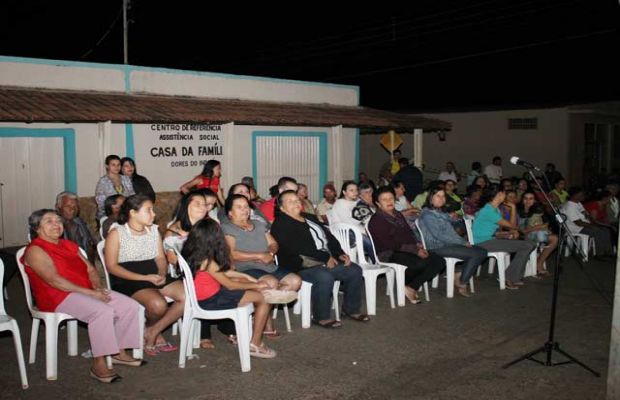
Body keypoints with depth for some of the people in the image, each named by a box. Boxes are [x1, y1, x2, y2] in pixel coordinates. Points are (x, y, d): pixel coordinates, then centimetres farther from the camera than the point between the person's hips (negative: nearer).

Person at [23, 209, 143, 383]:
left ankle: (119, 353, 2)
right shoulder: (35, 250, -6)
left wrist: (98, 287, -6)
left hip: (87, 292, 8)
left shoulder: (68, 245, 20)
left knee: (130, 305, -8)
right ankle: (98, 365, -26)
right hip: (60, 297, -8)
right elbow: (54, 280, -18)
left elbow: (90, 268, 16)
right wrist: (90, 292, -22)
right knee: (102, 311, -34)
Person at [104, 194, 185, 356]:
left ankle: (153, 331, -4)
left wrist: (162, 274, -11)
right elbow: (112, 266, -9)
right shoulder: (116, 234, -4)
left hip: (154, 277, 6)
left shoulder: (153, 230, 13)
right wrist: (145, 278, -18)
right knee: (158, 304, -33)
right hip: (127, 281, -6)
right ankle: (151, 328, 3)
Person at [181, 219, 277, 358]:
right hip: (211, 300, -9)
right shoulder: (207, 261, -27)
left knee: (244, 281, 22)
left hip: (204, 294, 10)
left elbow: (221, 271, 9)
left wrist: (244, 276, 8)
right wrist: (256, 285, -5)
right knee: (263, 300, -5)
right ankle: (255, 345, 4)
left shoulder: (192, 253, -1)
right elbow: (229, 285, -17)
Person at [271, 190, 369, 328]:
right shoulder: (281, 225, -7)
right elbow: (298, 248, -18)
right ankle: (321, 317, -16)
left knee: (355, 270, -2)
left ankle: (350, 309, 13)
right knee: (325, 277, -35)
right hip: (301, 266, -8)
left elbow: (329, 237, 19)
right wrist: (325, 257, -17)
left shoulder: (310, 218, 20)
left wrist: (340, 254, 2)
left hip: (328, 260, 8)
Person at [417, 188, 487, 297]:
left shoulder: (442, 213, 20)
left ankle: (460, 276, -2)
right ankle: (462, 283, -4)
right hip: (438, 247, -9)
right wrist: (462, 242, -16)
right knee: (476, 254, -18)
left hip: (449, 243, 9)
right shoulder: (427, 214, -10)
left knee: (482, 252, -5)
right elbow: (439, 235, -18)